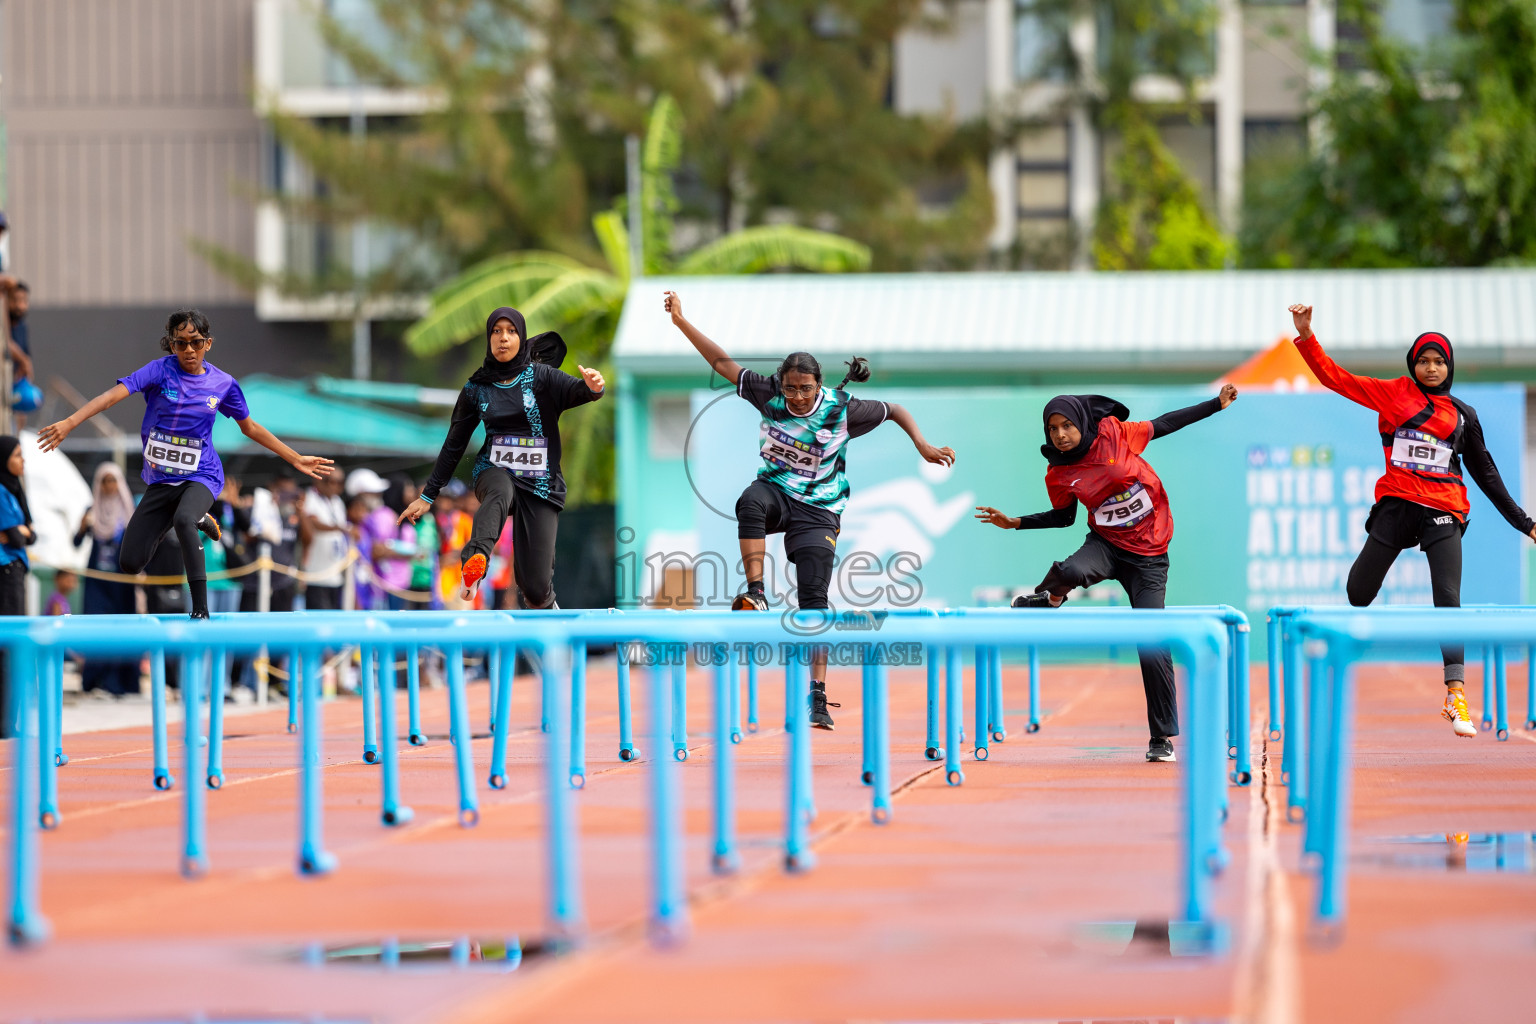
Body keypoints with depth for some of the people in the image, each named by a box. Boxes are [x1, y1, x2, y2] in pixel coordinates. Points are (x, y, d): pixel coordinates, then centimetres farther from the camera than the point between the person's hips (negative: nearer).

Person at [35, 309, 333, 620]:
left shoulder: (223, 384, -1)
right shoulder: (161, 370, -8)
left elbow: (251, 428, 15)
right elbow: (115, 394, -22)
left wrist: (296, 460, 16)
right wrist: (69, 423, -35)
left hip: (201, 477, -2)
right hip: (161, 480, 2)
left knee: (183, 519, -37)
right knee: (130, 562, 0)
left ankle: (201, 609, -30)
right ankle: (196, 520, 26)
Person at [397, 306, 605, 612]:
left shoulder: (541, 377, -2)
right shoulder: (477, 388, 6)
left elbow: (578, 391, -21)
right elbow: (454, 444, 13)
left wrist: (593, 387, -46)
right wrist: (428, 495, 14)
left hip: (540, 483, -1)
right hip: (494, 472, 1)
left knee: (536, 589, -10)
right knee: (501, 490, -40)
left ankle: (543, 603, 27)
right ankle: (474, 563, -65)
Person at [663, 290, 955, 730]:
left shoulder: (842, 410, -14)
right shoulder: (768, 395, -9)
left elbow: (895, 411, 1)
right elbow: (722, 362, -6)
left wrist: (922, 446, -10)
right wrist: (681, 321, -12)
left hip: (818, 510, -2)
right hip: (776, 491, 2)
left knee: (814, 598, -12)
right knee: (750, 502, -37)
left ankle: (817, 696, -8)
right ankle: (755, 595, -34)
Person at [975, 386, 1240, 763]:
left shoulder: (1114, 434, -10)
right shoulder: (1059, 475, -4)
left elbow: (1164, 424, 2)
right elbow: (1065, 516, 14)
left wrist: (1216, 404, 3)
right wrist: (1017, 523, 4)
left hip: (1149, 554, -1)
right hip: (1106, 544, 1)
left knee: (1153, 645, -7)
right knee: (1072, 570, -37)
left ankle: (1163, 737, 3)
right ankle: (1048, 598, 1)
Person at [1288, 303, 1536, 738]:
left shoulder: (1463, 415, 12)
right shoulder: (1392, 393, 8)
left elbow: (1485, 472, 19)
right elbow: (1334, 376, 3)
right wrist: (1306, 334, -9)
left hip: (1443, 511, 0)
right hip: (1396, 505, 0)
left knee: (1447, 600, -13)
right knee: (1359, 593, -2)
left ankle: (1456, 695, -16)